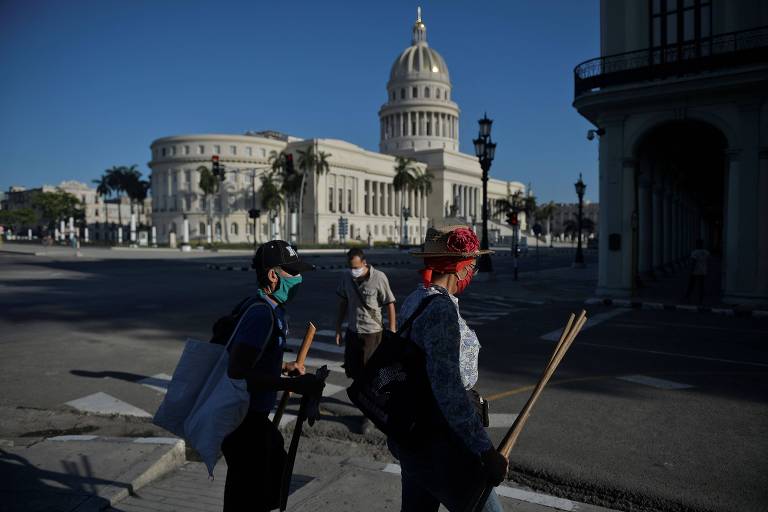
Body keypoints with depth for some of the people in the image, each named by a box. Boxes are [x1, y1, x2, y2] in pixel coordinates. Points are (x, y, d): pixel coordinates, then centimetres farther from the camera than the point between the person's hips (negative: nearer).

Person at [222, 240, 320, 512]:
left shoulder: (270, 308, 8)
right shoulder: (261, 312, -23)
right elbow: (238, 372, -30)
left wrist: (284, 367, 10)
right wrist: (292, 384, -27)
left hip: (254, 416, 10)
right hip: (244, 420, -10)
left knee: (277, 473, 25)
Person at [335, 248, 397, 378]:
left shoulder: (379, 278, -16)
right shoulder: (346, 277, -3)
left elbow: (390, 305, -10)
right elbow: (343, 303, 8)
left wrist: (392, 333, -10)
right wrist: (338, 328, 10)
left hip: (373, 333, -5)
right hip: (352, 332, 5)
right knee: (351, 370, 15)